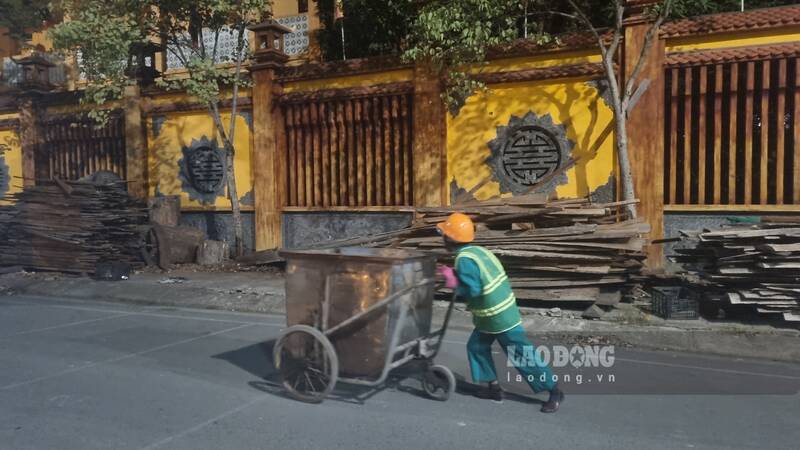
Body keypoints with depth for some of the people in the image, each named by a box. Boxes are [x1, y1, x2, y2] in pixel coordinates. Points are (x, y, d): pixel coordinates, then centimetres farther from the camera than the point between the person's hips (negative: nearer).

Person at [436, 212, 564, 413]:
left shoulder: (464, 259, -22)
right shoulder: (476, 251, 5)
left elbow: (472, 290, -27)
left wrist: (454, 284, -11)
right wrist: (453, 275, 7)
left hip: (500, 316, -9)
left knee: (522, 355, -1)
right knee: (477, 346, 16)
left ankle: (554, 391, 10)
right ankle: (493, 387, 25)